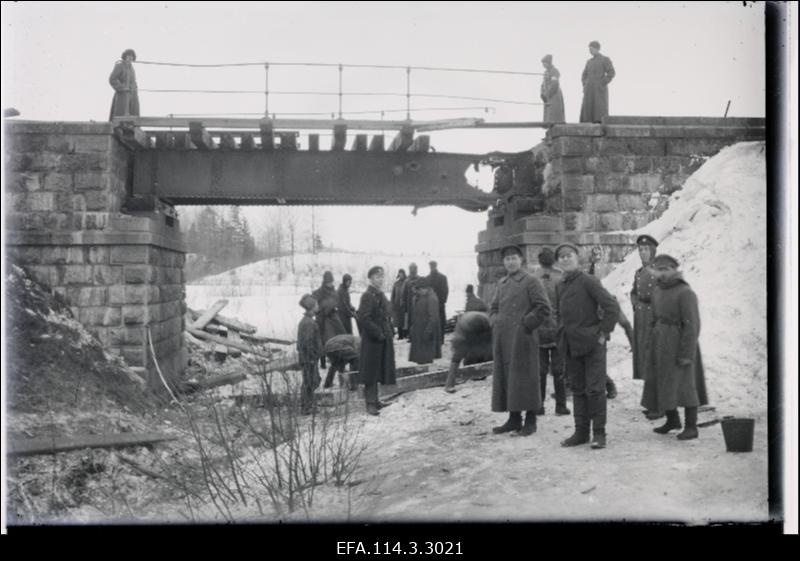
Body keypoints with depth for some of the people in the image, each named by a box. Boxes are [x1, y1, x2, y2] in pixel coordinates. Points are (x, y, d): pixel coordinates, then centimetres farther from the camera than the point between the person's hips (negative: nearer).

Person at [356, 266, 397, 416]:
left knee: (377, 372, 15)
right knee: (371, 371, -3)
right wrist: (378, 334, -20)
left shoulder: (381, 295, 13)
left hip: (383, 340, 9)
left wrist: (390, 331, 9)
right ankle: (370, 403, 3)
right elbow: (364, 319, -22)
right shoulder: (367, 296, -15)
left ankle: (374, 400, 25)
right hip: (372, 341, -9)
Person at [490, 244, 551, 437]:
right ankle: (514, 419, 16)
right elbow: (493, 307, 27)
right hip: (502, 339, 7)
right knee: (504, 377, 7)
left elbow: (544, 308, -9)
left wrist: (526, 324, -11)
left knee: (524, 378, -3)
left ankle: (530, 421, 5)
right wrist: (495, 322, 9)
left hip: (521, 339, -7)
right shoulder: (501, 283, 16)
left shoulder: (531, 282, -4)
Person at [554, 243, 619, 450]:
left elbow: (612, 306, -14)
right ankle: (581, 432, 18)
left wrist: (603, 332, -12)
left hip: (592, 343, -6)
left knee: (595, 389, -3)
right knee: (577, 390, 11)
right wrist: (563, 333, 14)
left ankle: (599, 433, 5)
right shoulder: (559, 286, 9)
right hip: (570, 346, 6)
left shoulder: (588, 281, -11)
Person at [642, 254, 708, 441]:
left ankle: (691, 427, 1)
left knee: (683, 383, -6)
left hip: (678, 343, -8)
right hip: (660, 342, 8)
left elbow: (692, 325, -18)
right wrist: (651, 346, 15)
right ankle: (672, 420, 29)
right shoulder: (658, 291, 10)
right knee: (662, 382, 14)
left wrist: (687, 354, -21)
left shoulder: (685, 292, -15)